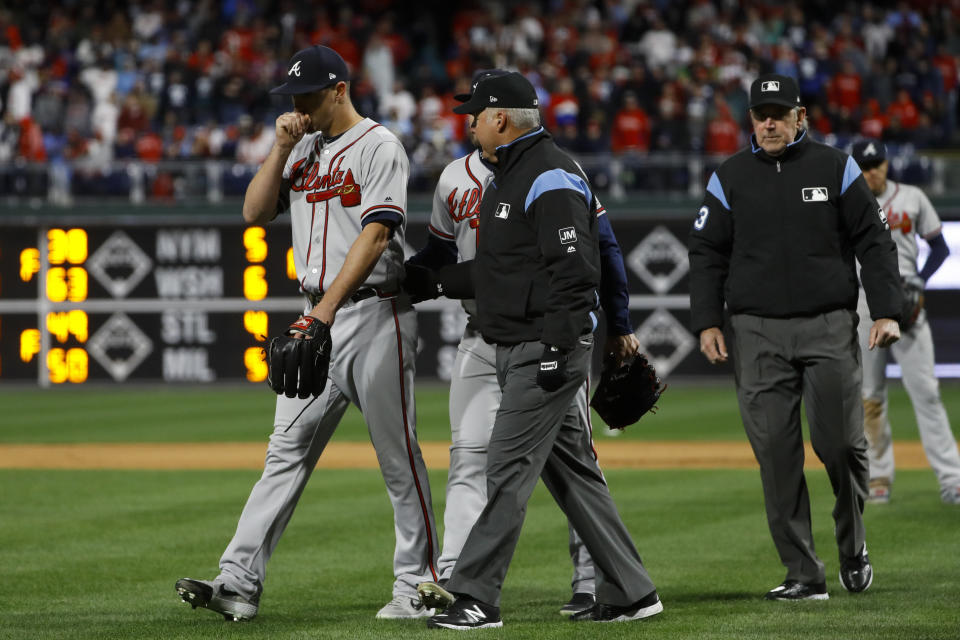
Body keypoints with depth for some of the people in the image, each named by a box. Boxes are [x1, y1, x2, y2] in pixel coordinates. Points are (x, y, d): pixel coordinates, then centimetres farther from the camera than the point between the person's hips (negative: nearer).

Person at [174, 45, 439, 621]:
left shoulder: (378, 146, -7)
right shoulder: (303, 150, 16)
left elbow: (376, 231, -18)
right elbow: (255, 212, 11)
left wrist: (329, 303, -26)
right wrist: (282, 148, -1)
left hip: (374, 313, -7)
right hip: (319, 319, 7)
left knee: (397, 455, -2)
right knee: (287, 449, 1)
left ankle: (419, 585, 6)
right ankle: (240, 582, -3)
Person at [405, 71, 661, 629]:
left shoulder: (552, 178, -14)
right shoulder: (509, 176, 19)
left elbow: (575, 268, -21)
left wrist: (558, 348, -25)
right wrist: (436, 283, 20)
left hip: (549, 344, -10)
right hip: (520, 349, 10)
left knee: (510, 467, -11)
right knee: (571, 470, 11)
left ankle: (476, 596, -12)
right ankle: (630, 592, 14)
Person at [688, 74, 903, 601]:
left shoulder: (835, 170, 5)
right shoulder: (730, 178, 9)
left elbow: (875, 243, 4)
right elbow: (707, 254, 10)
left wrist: (886, 312, -5)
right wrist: (706, 322, -1)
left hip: (829, 329, -1)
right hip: (759, 334, 1)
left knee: (841, 443, -6)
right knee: (776, 453, -4)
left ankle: (853, 548, 20)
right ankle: (803, 574, 0)